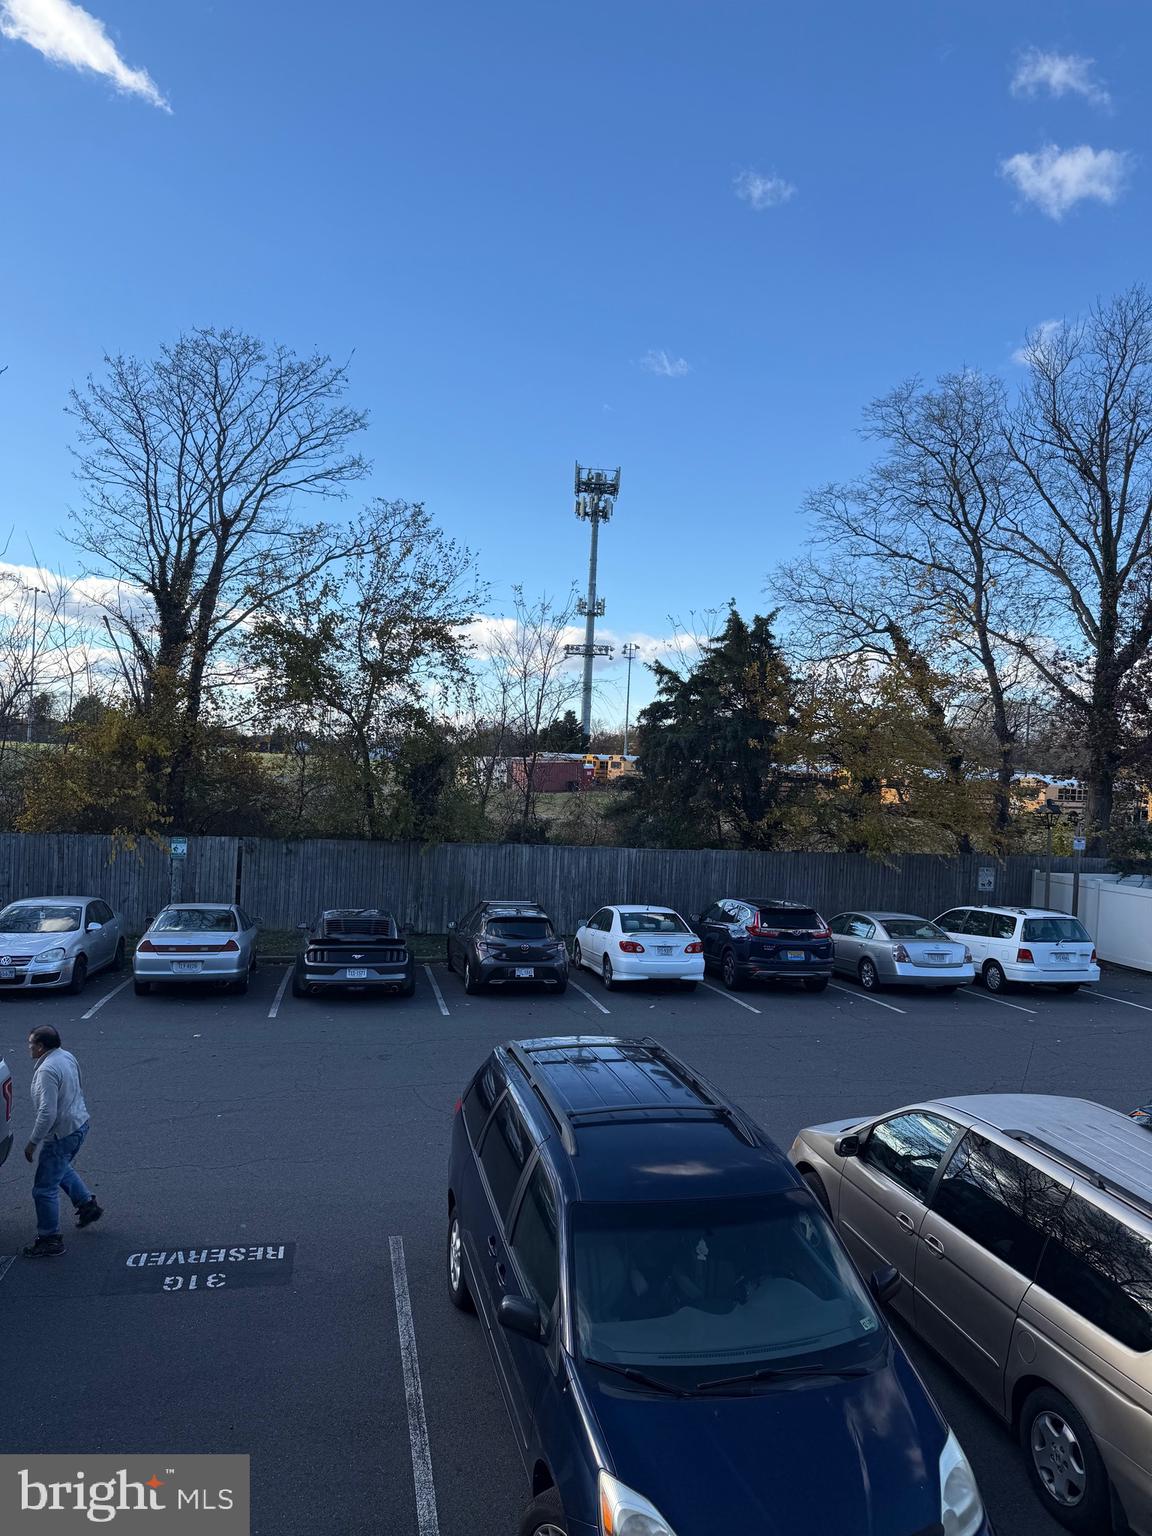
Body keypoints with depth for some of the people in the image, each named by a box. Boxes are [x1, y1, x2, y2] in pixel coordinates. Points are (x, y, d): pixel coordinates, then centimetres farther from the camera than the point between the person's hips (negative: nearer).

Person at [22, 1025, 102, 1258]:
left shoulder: (47, 1070, -26)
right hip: (80, 1123, 10)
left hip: (62, 1134, -10)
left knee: (44, 1189, 3)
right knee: (61, 1169, 32)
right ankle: (87, 1204, 40)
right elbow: (79, 1089, 16)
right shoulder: (67, 1057, 2)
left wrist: (33, 1142, -18)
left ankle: (49, 1240, 13)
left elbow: (47, 1113, -28)